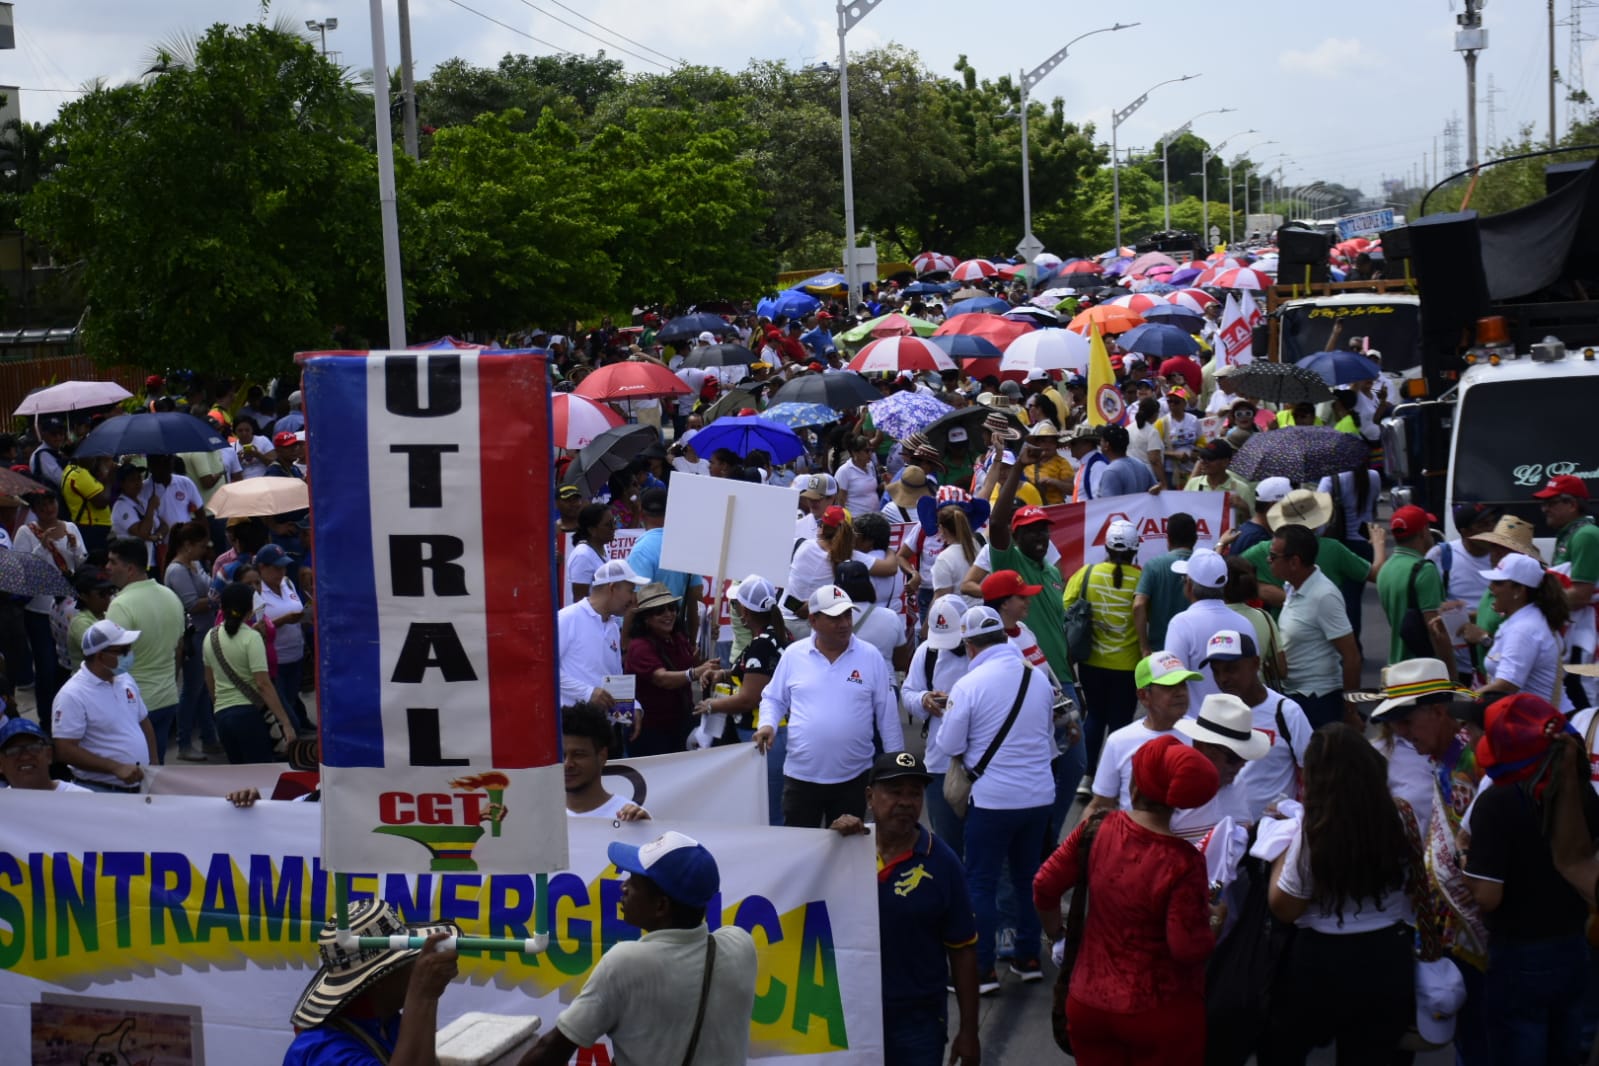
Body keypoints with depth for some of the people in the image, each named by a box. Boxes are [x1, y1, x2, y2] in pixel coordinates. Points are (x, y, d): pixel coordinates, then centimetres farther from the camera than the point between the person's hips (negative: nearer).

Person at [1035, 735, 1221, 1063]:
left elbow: (1044, 888, 0)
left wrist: (1058, 937, 18)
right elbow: (1190, 949, -21)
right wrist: (1214, 921, 0)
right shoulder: (1183, 861, -22)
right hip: (1161, 1015, -4)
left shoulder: (1097, 830, -9)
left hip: (1088, 1005, 4)